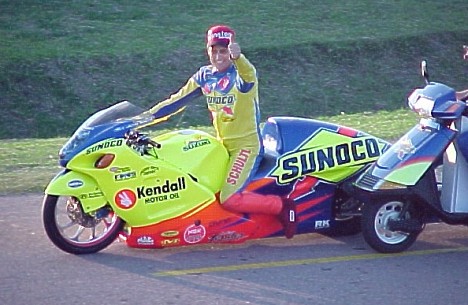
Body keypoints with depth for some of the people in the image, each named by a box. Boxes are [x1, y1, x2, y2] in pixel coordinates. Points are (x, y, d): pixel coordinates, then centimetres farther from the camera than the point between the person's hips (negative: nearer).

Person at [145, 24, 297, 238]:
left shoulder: (240, 73, -14)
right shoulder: (204, 75, 5)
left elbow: (249, 78, -39)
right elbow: (178, 100, 10)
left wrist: (238, 58, -61)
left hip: (247, 144, -8)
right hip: (221, 145, 8)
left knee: (229, 200, -22)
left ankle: (282, 206, -5)